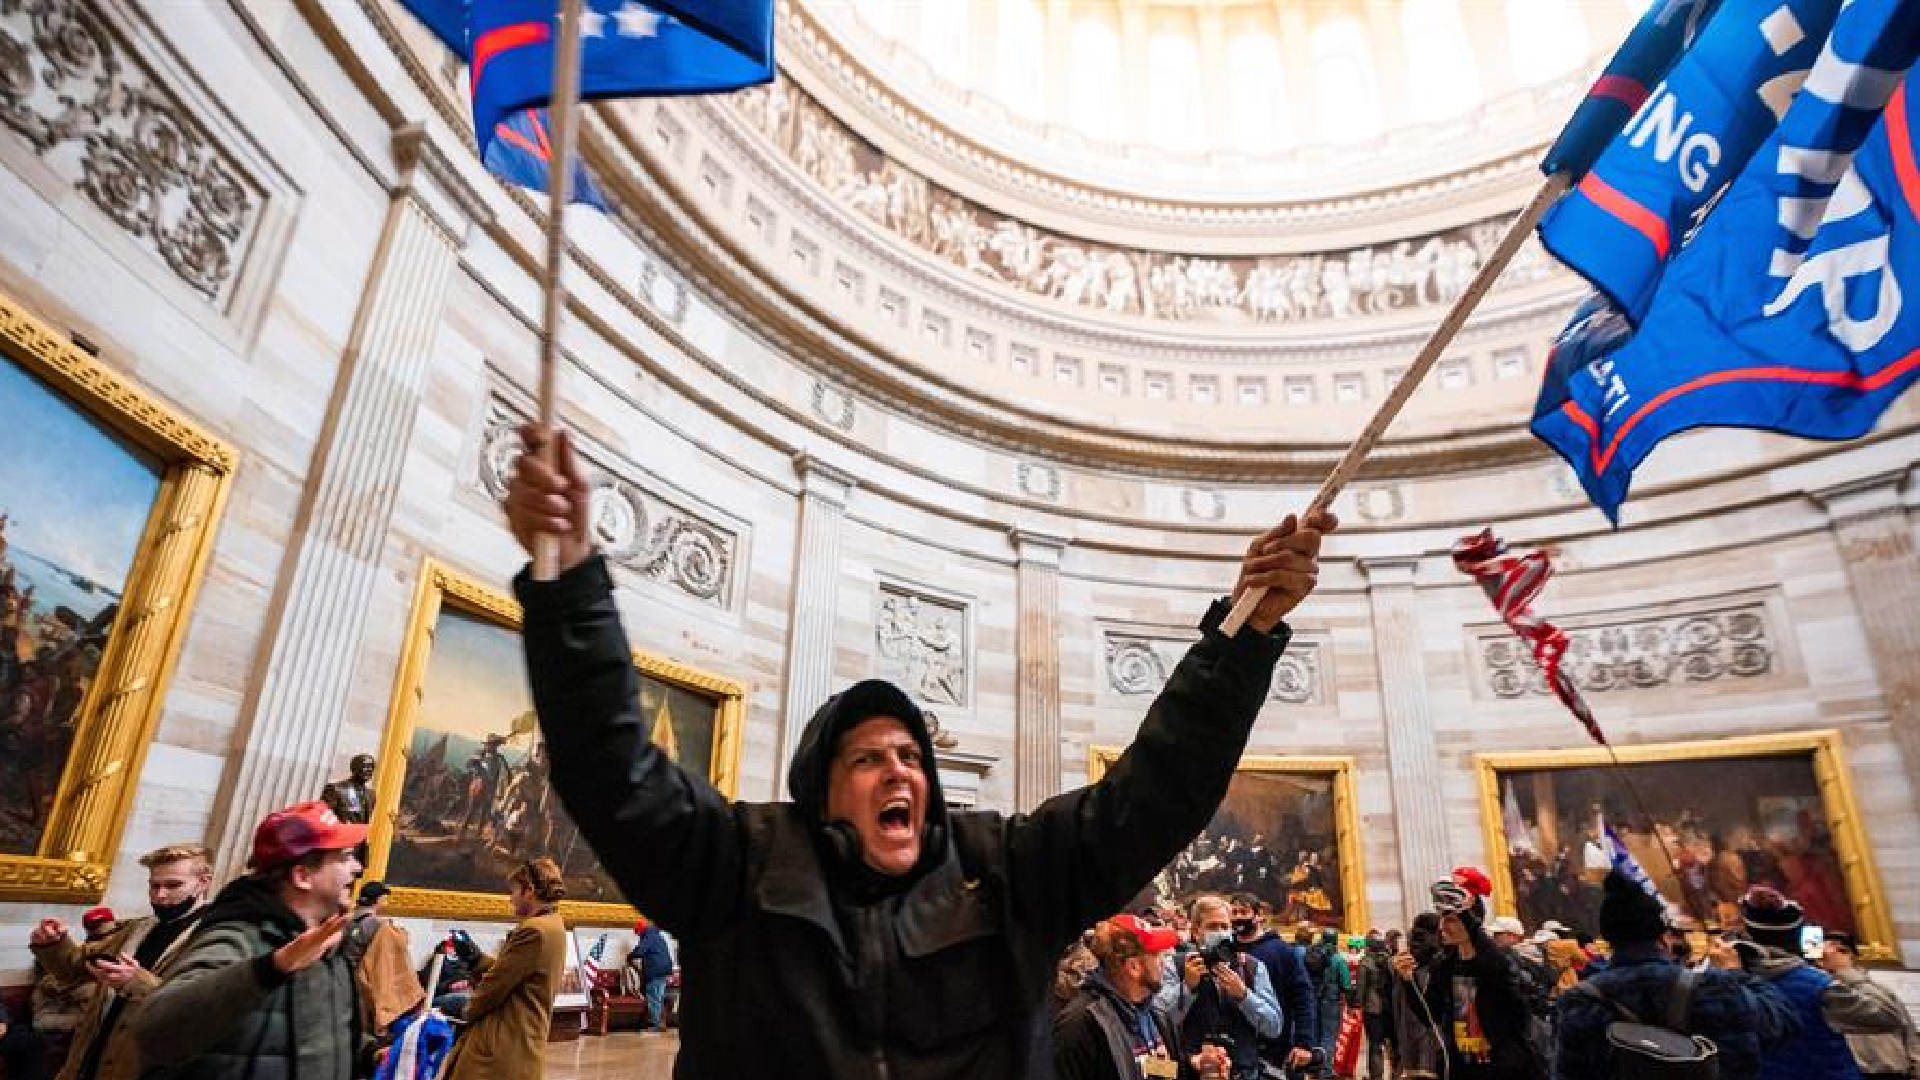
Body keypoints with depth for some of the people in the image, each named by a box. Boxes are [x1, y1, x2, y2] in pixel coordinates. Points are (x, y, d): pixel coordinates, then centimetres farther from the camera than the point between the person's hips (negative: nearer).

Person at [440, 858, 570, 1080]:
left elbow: (495, 982, -14)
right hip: (520, 1043, 9)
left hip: (503, 1047, -9)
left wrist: (468, 1010, 4)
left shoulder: (534, 930, -20)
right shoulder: (554, 927, 12)